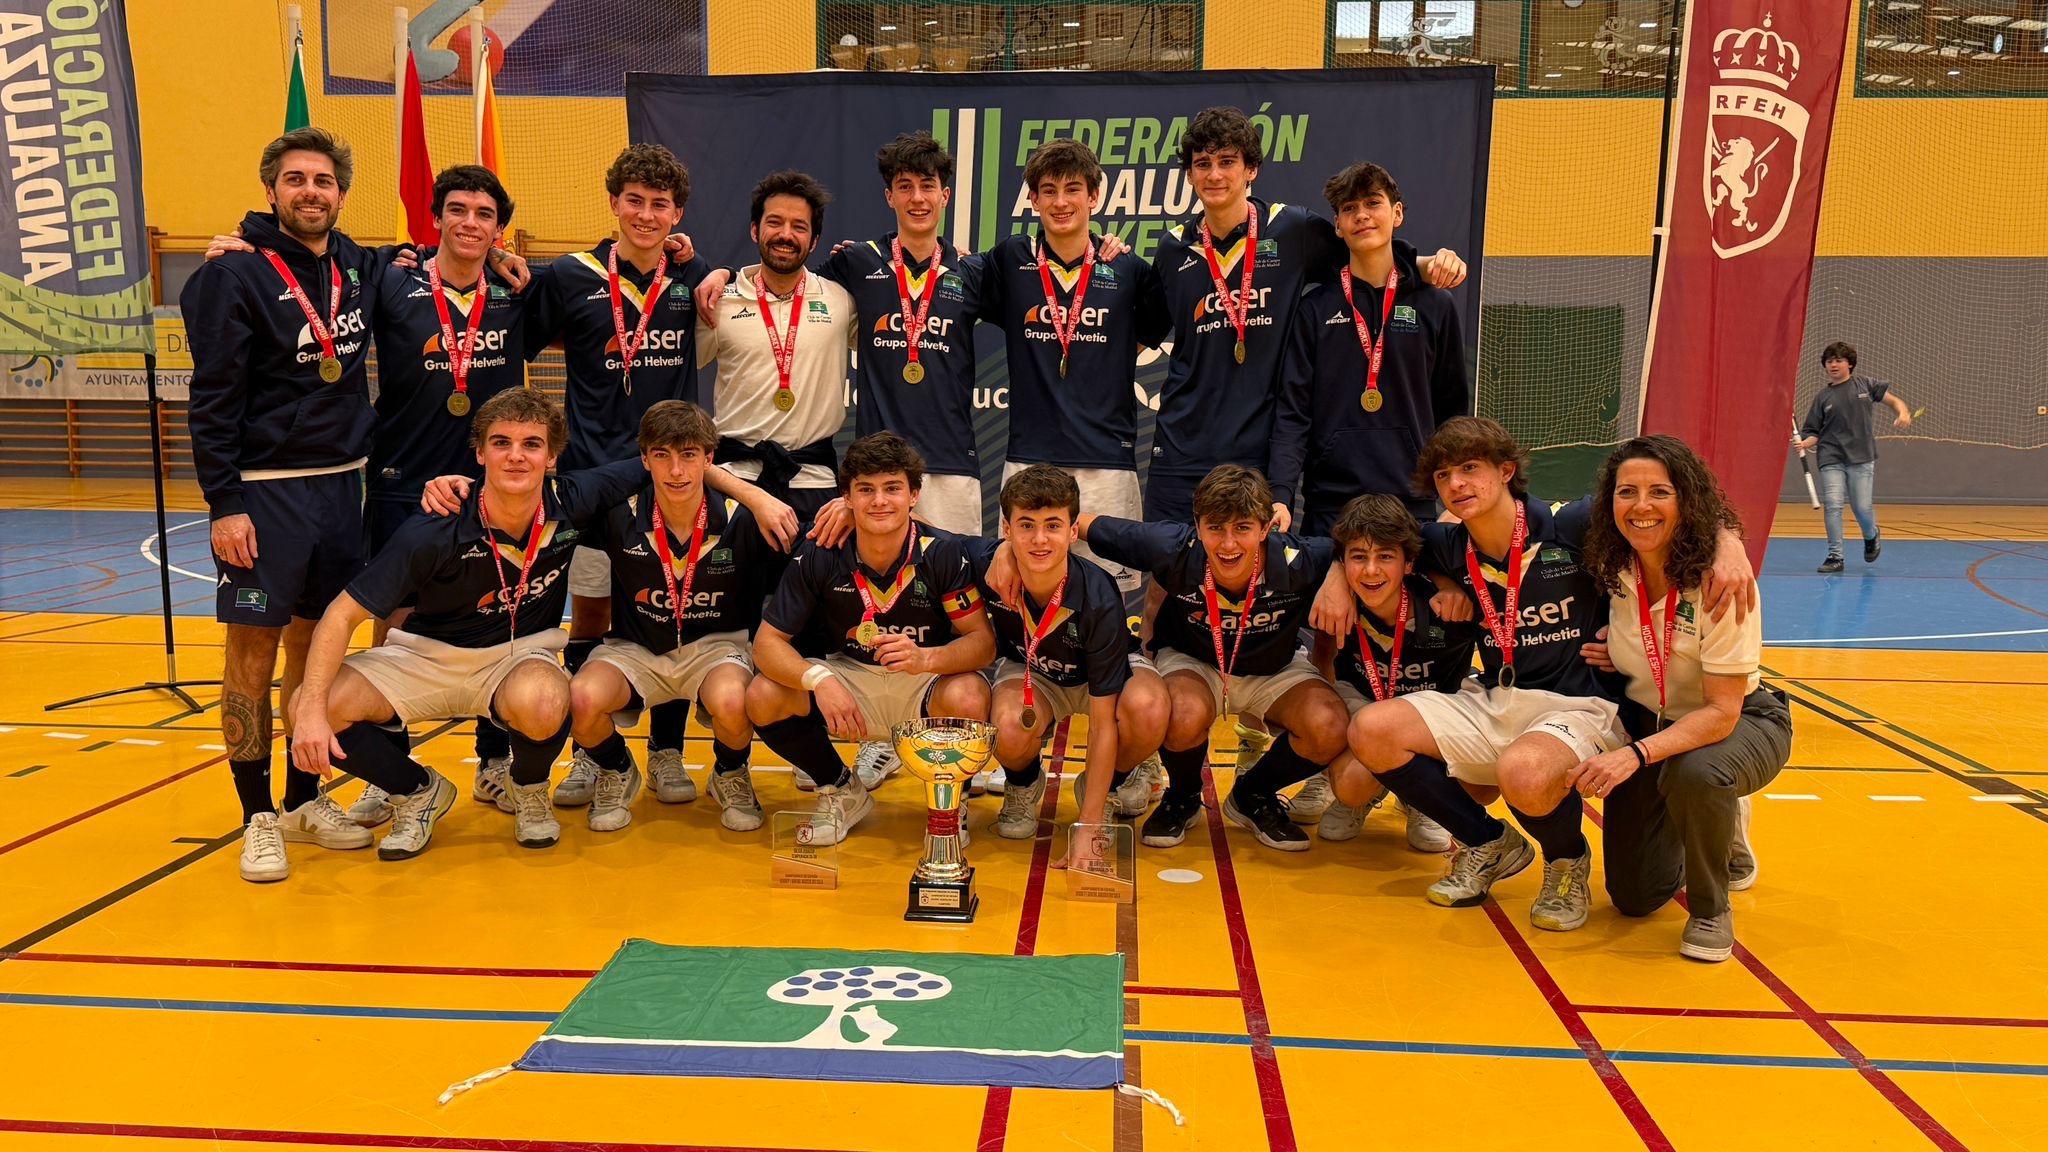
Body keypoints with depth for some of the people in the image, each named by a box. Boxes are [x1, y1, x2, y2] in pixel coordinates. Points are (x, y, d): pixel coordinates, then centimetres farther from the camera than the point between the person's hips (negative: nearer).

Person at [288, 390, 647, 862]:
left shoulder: (572, 504, -16)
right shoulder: (436, 534, -22)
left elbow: (648, 465, 4)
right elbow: (343, 614, -20)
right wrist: (311, 709, -29)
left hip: (522, 652, 0)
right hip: (427, 653, 0)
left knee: (541, 704, -37)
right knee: (313, 708, -23)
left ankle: (529, 791, 1)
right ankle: (418, 790, 7)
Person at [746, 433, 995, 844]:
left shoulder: (944, 552, -17)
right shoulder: (819, 555, -13)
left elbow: (983, 640, -16)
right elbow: (768, 641, -13)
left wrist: (926, 658, -38)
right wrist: (818, 679, -34)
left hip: (926, 684, -2)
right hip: (846, 676, 2)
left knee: (968, 699, -35)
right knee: (762, 698, -22)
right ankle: (842, 791, 7)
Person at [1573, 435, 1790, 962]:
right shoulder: (1610, 570, -15)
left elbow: (1722, 712, -29)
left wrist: (1637, 754, -42)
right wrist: (1610, 658, -13)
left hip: (1743, 721, -4)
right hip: (1649, 722, 5)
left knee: (1692, 773, -41)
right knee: (1634, 897, 3)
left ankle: (1711, 910, -10)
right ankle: (1724, 835, 36)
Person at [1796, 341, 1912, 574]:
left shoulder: (1864, 384, 7)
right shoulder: (1822, 397, 8)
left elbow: (1892, 400, 12)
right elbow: (1813, 432, 7)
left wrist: (1903, 413, -9)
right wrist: (1805, 443, -14)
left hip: (1862, 458, -1)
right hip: (1831, 458, 1)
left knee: (1863, 508, -2)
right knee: (1832, 506, -11)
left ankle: (1871, 538, 31)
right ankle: (1835, 556, -1)